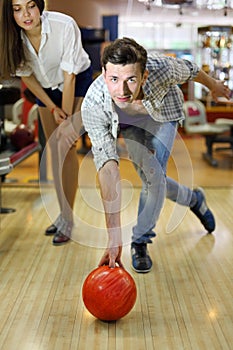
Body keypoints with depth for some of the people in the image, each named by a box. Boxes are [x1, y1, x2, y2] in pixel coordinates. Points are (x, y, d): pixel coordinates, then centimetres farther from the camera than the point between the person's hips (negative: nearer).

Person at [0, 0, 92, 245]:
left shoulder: (64, 25, -32)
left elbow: (69, 75, -27)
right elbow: (26, 77, -6)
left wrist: (67, 120, -24)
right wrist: (53, 109, -12)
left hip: (78, 82, -4)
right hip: (46, 87, 5)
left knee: (66, 148, -13)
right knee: (54, 150, 7)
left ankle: (68, 219, -5)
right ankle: (63, 213, 19)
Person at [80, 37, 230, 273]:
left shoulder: (160, 68, -41)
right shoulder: (92, 106, -42)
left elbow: (189, 70, -15)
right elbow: (107, 168, -45)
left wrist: (213, 86, 8)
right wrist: (114, 236, -49)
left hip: (163, 112, -1)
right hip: (128, 123, 1)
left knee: (154, 175, -17)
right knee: (151, 177, -1)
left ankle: (140, 241, 4)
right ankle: (194, 200, 31)